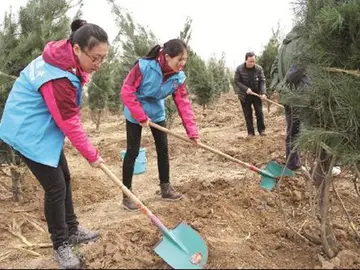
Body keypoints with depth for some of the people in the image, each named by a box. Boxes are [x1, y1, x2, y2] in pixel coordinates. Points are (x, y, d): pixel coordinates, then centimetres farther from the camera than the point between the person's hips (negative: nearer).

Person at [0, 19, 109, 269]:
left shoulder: (66, 60, -3)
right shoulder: (58, 79, -33)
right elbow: (70, 124, -24)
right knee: (56, 187, -4)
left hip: (43, 129, 10)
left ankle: (72, 230, 32)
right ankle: (62, 245, 14)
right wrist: (92, 155, -13)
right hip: (29, 133, -10)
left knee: (64, 178, 16)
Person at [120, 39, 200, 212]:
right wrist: (141, 116, -25)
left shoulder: (179, 77, -14)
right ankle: (127, 195, 8)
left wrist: (192, 131, -20)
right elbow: (127, 91, -26)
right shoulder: (144, 66, -29)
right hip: (135, 114, -5)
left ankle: (166, 188, 22)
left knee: (163, 149, 7)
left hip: (157, 114, 6)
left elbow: (183, 103, -13)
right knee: (133, 152, -3)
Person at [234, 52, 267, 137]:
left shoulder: (259, 68, -8)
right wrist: (246, 89, -22)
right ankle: (250, 132, 13)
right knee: (248, 114, 4)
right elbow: (237, 82, -9)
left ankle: (261, 130, 16)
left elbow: (262, 81, -8)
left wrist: (263, 93, -23)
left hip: (256, 94, 1)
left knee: (259, 112, 1)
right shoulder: (239, 69, -12)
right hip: (244, 95, -1)